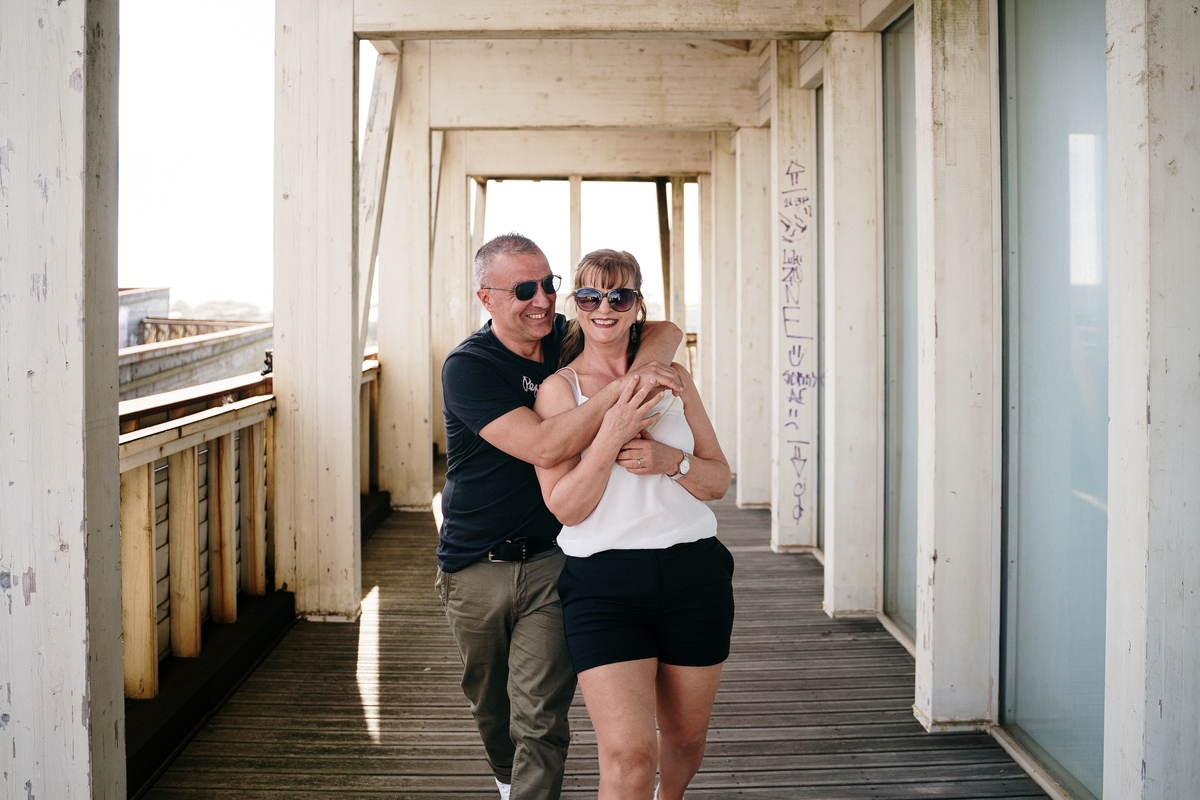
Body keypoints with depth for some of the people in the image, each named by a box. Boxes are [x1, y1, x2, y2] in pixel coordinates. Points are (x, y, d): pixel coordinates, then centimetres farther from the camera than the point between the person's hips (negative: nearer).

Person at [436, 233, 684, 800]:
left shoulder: (564, 339, -1)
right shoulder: (467, 366, -16)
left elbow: (666, 331, 2)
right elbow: (543, 446, -29)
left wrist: (646, 365, -21)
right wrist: (624, 389, -33)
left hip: (548, 561, 1)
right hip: (475, 568, -1)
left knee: (540, 715, -9)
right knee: (490, 705, 21)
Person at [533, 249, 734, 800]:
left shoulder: (671, 377, 8)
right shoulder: (558, 388, -1)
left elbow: (719, 480, 10)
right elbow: (565, 507, -8)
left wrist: (671, 460, -10)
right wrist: (612, 433, -19)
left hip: (693, 573, 4)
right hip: (602, 582, -3)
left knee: (685, 738, 17)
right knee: (629, 753, -15)